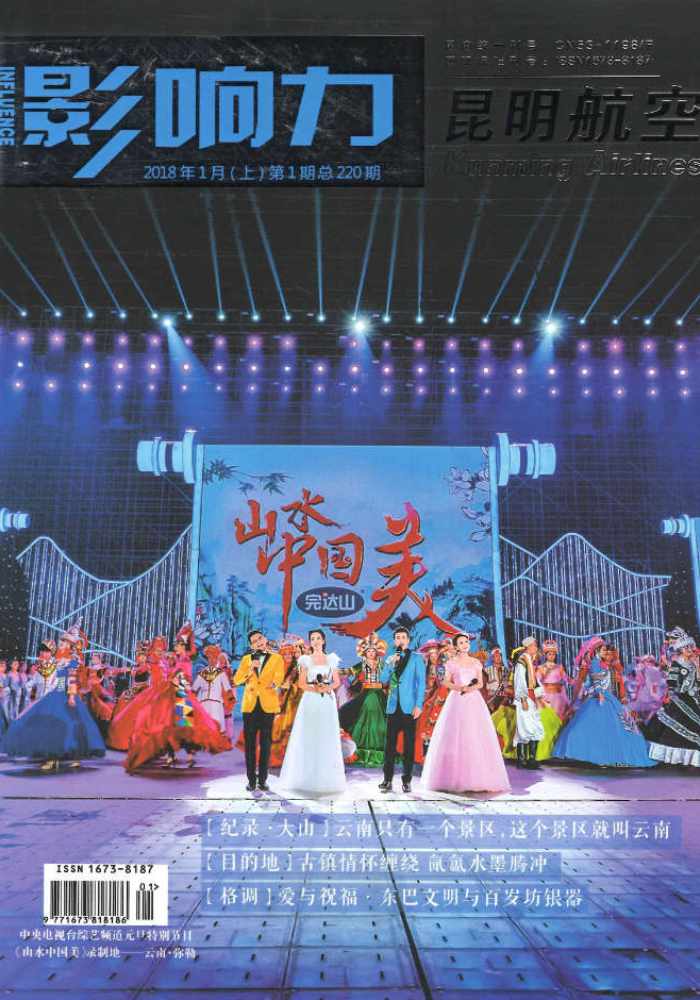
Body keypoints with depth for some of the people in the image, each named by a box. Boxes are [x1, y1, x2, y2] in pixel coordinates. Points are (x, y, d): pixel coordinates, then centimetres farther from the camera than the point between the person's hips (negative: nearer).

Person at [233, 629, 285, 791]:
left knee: (265, 744, 2)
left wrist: (273, 684, -28)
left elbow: (279, 677, -7)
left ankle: (262, 779, 9)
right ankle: (251, 779, 9)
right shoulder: (246, 659, 14)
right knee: (250, 743, 2)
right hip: (250, 705, 2)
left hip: (268, 705, -2)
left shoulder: (276, 658, 7)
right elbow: (236, 680, 5)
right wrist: (250, 669, -9)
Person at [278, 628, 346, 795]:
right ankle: (307, 776, 1)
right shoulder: (306, 660, 6)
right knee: (308, 738, -4)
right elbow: (302, 683, 0)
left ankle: (327, 777, 4)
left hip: (327, 702, 1)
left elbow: (337, 681, 8)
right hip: (310, 702, -1)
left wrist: (328, 687, -12)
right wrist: (315, 688, -17)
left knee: (327, 739, -1)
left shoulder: (331, 659, 10)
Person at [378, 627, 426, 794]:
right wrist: (391, 664, -8)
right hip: (393, 707, 3)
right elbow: (383, 680, 5)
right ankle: (387, 779, 5)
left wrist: (418, 705, -10)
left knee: (409, 744, 2)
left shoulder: (416, 658, 4)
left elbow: (421, 682, -2)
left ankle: (407, 780, 8)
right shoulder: (390, 659, 16)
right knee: (390, 744, 1)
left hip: (409, 707, -3)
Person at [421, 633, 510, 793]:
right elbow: (446, 682, 4)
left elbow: (481, 683, 10)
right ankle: (454, 777, 1)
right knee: (455, 738, -5)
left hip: (473, 701, 2)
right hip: (456, 701, -1)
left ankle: (477, 777, 1)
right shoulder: (451, 663, 6)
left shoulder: (476, 662, 11)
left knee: (475, 738, -4)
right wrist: (458, 687, -12)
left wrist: (472, 688, -11)